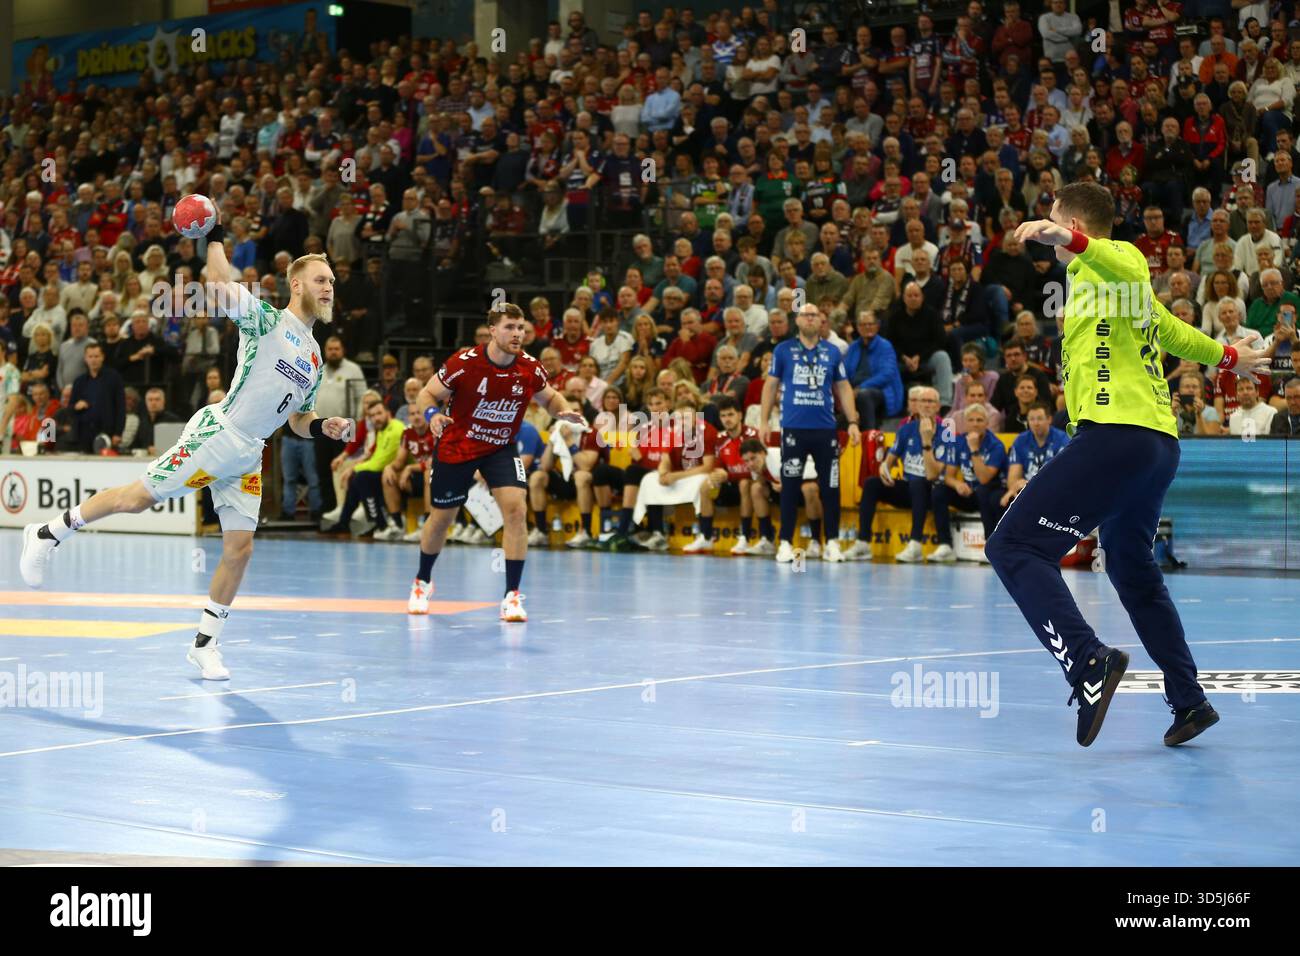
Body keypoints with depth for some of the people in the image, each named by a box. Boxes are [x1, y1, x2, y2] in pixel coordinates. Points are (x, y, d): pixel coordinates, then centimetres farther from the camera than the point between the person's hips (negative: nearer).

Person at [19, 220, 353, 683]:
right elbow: (220, 287, -20)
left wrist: (322, 427, 4)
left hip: (249, 456, 7)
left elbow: (299, 419, 24)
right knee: (138, 497, -8)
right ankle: (48, 534, 12)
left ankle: (204, 644, 10)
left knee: (239, 548, -1)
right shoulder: (267, 319, -4)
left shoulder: (315, 357, 16)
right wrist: (214, 236, -23)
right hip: (216, 434, -6)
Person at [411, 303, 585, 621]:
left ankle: (512, 596, -12)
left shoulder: (530, 369, -13)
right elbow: (427, 394, -9)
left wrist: (564, 411, -14)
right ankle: (422, 582, 39)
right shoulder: (464, 363, -21)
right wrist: (432, 415, -31)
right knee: (441, 517, 12)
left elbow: (550, 397, 8)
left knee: (516, 509, -19)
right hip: (455, 447, -1)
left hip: (500, 448, 1)